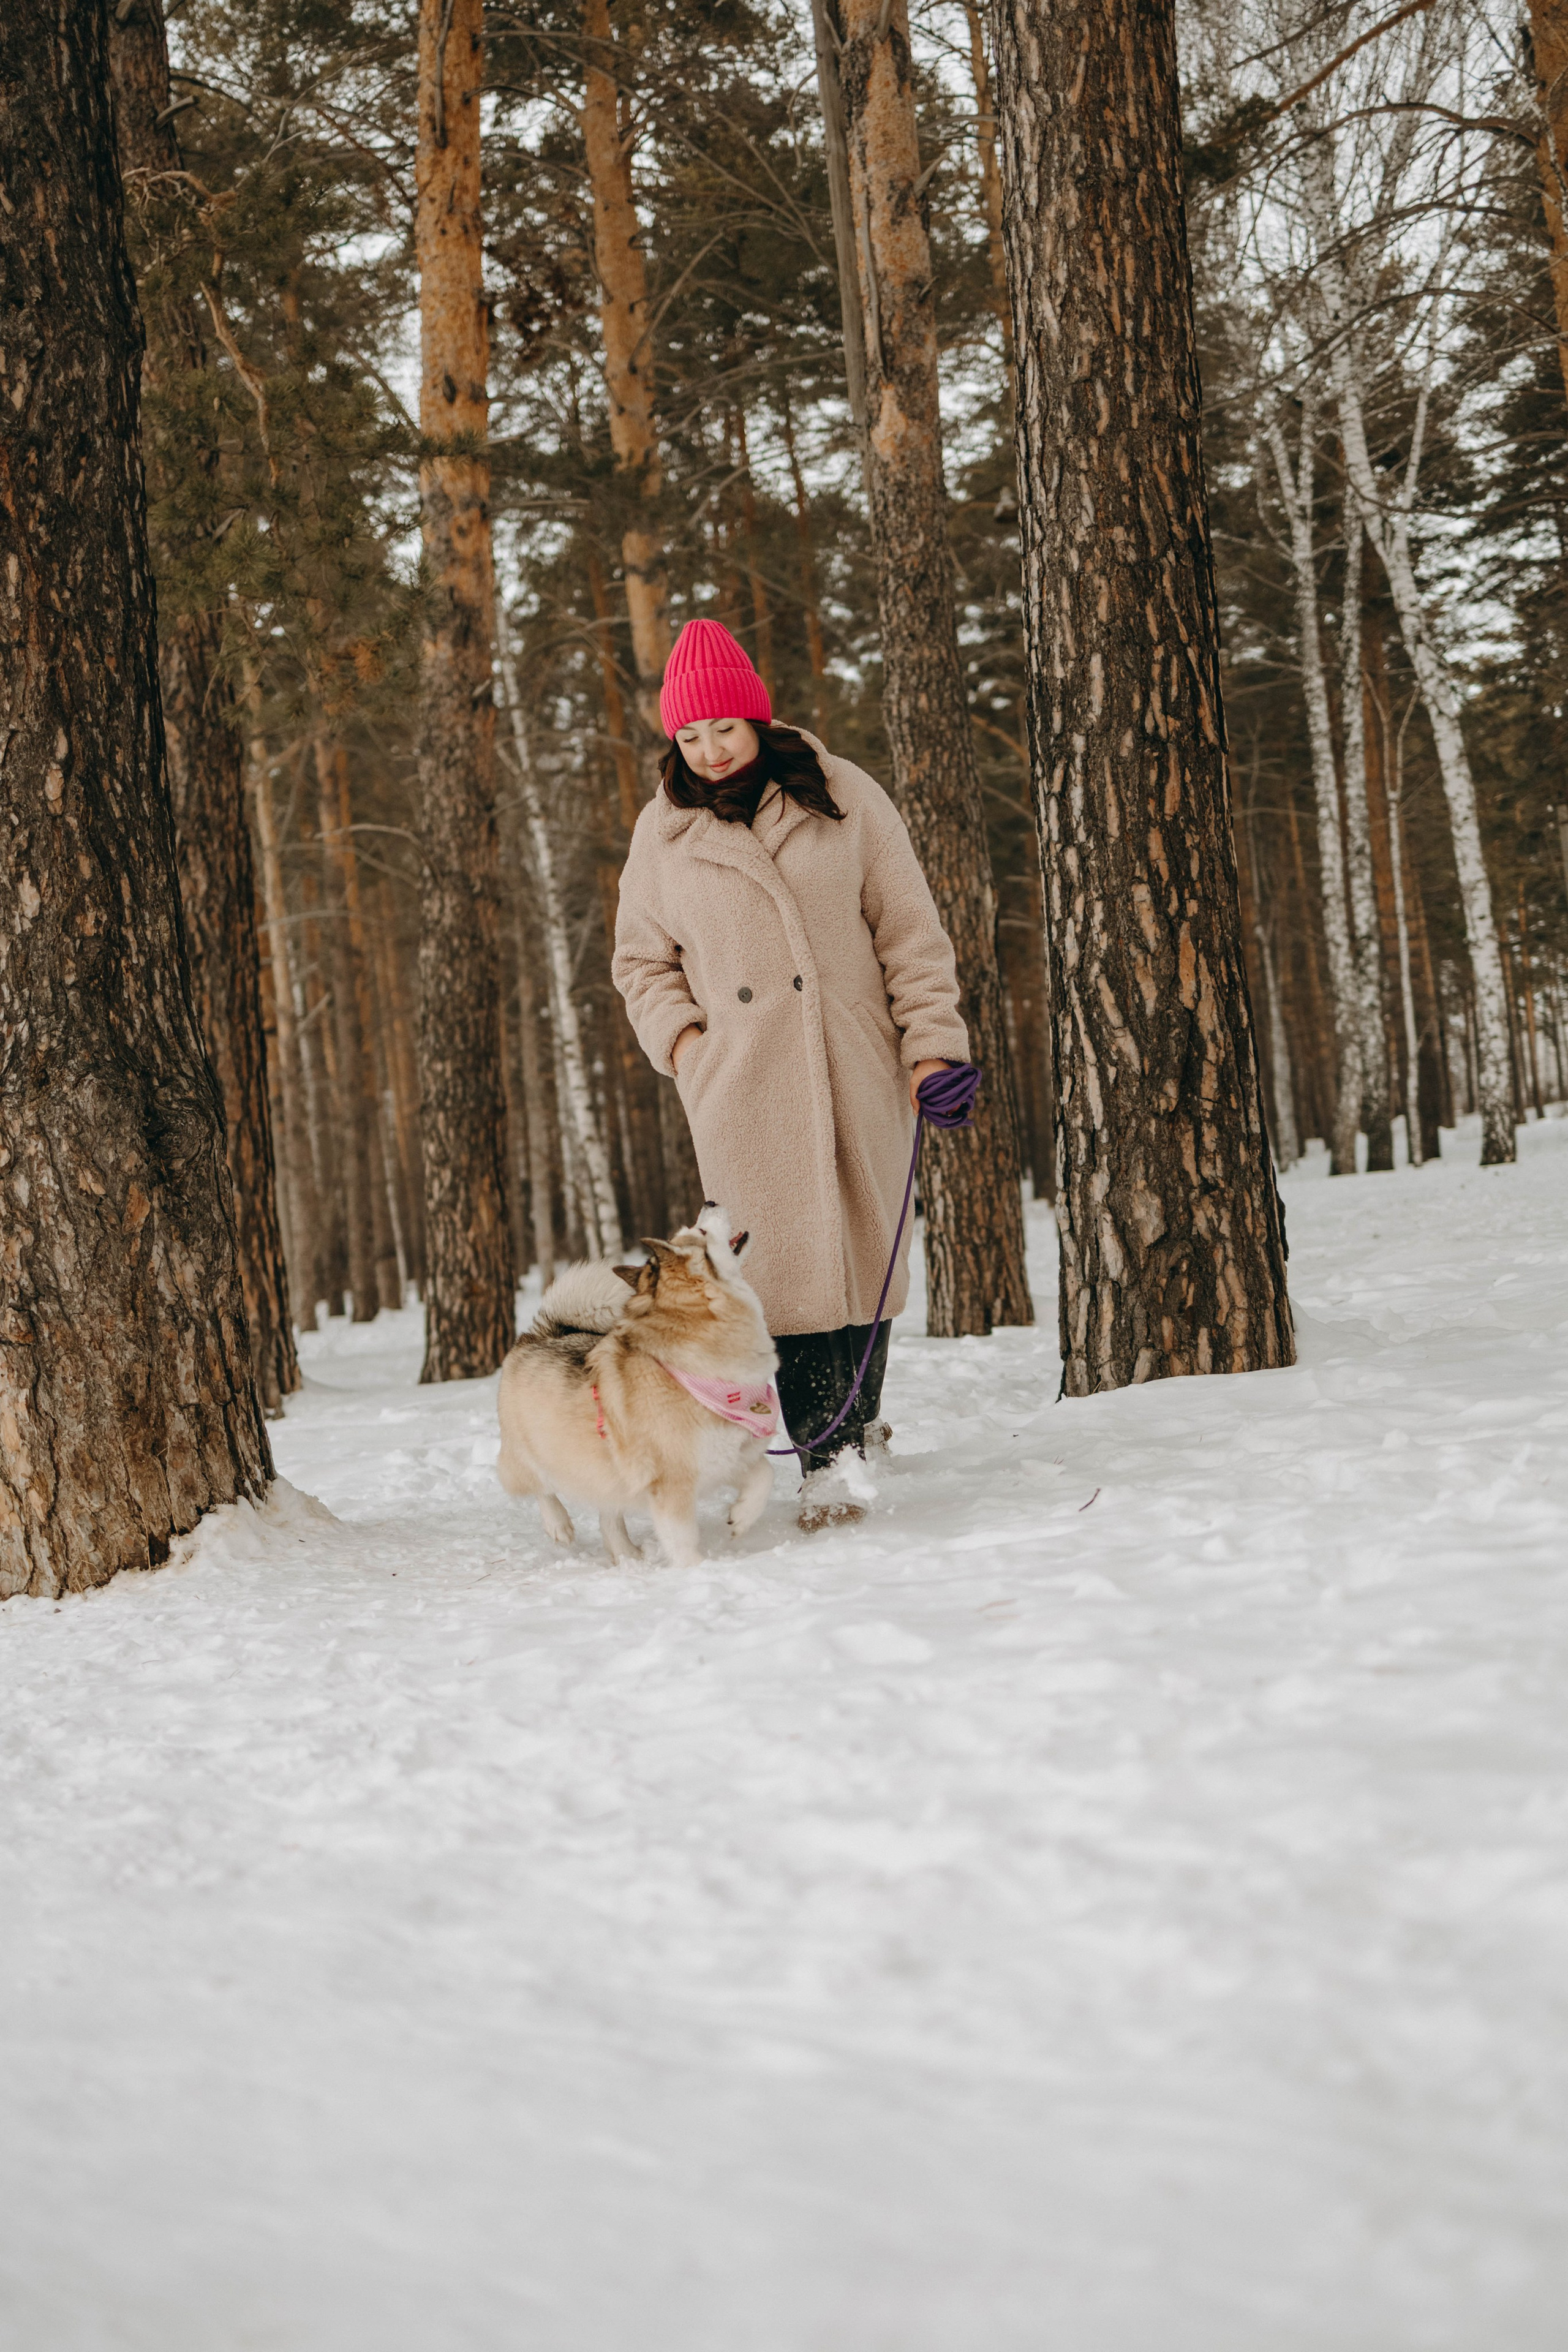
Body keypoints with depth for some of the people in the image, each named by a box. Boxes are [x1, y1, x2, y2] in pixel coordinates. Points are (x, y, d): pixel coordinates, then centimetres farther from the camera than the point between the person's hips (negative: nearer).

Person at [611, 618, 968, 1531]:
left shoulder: (844, 796, 3)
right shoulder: (664, 831, 7)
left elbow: (909, 927, 4)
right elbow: (642, 959, 17)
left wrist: (932, 1038, -3)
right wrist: (681, 1041, 0)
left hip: (857, 1070, 0)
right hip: (743, 1085, 0)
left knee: (866, 1244, 4)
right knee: (788, 1259, -7)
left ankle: (861, 1414, 22)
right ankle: (826, 1456, -4)